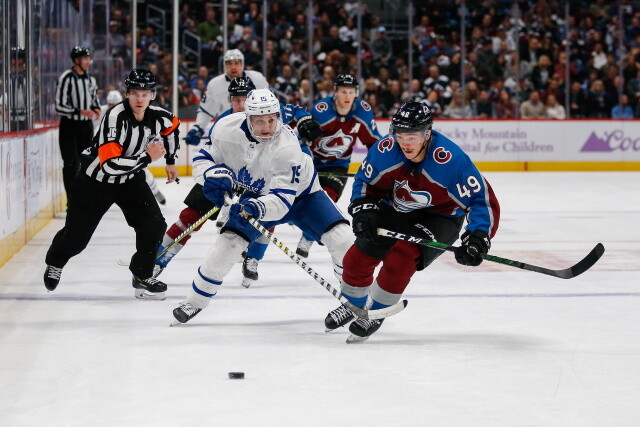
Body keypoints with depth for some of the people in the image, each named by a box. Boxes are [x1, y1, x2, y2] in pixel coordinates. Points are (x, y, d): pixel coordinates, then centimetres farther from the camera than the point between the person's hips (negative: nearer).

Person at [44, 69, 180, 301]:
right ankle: (55, 262, 41)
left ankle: (142, 276, 8)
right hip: (95, 180, -5)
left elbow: (173, 126, 15)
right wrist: (147, 156, -32)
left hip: (130, 179, 5)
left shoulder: (158, 117, -13)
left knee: (154, 225, -11)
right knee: (76, 236, 8)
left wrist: (170, 161, 19)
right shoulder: (115, 116, -32)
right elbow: (111, 164, -38)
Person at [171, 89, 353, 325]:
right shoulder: (227, 129, -25)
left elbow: (282, 198, -38)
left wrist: (259, 208, -57)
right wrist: (213, 175, -30)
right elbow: (203, 159, -8)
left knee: (342, 239, -18)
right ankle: (194, 302, 6)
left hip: (299, 193, -2)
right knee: (227, 244, -12)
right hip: (256, 196, 2)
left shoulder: (286, 146, -36)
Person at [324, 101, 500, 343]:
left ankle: (375, 314, -2)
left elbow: (483, 201, -29)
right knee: (357, 257, -2)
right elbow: (365, 182, -2)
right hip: (395, 211, 4)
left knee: (401, 258, -27)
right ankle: (354, 305, 31)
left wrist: (477, 239, -39)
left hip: (439, 218, -4)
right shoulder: (385, 150, -22)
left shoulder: (451, 160, -34)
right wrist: (363, 211, -17)